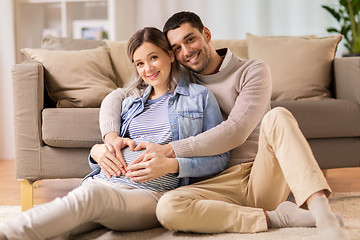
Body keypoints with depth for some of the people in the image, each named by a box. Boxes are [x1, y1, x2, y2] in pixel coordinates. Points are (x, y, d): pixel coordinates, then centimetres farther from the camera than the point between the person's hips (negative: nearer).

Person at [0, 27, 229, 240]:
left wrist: (172, 165, -11)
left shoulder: (200, 96, 13)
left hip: (150, 194, -5)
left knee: (90, 195, -38)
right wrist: (98, 151, 3)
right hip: (103, 182, 5)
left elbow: (220, 157, 5)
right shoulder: (130, 101, 28)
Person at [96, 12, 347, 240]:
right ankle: (274, 217, -25)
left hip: (263, 176, -2)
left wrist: (170, 151, -21)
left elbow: (236, 131, -13)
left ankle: (323, 214, -44)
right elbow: (115, 97, 11)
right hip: (221, 183, 2)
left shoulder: (253, 71, 2)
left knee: (278, 116, -31)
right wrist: (111, 137, -12)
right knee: (168, 208, -32)